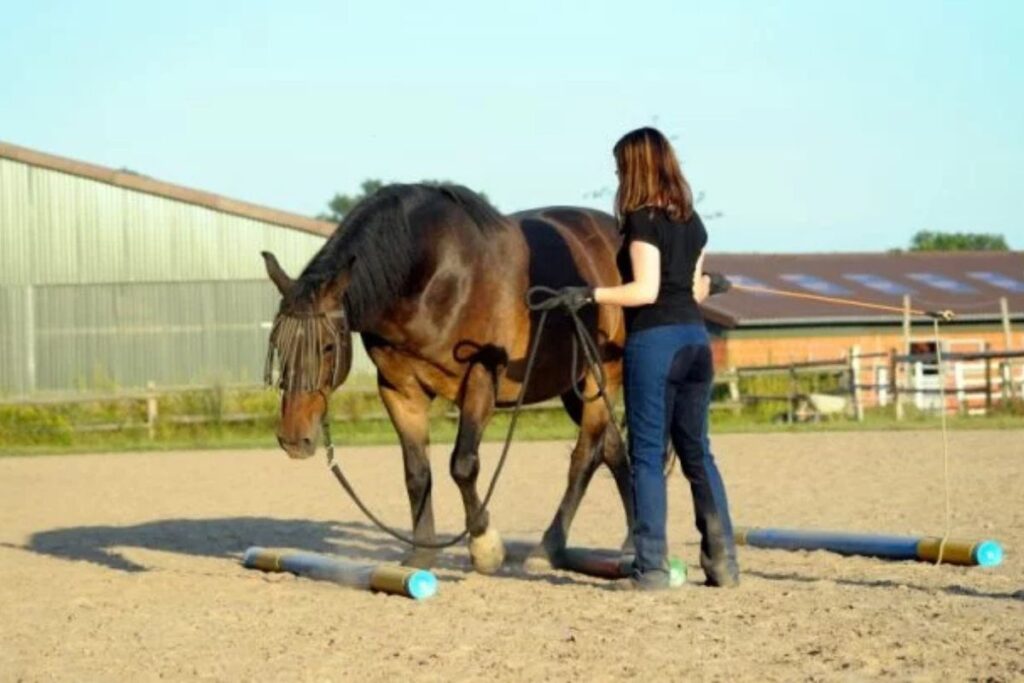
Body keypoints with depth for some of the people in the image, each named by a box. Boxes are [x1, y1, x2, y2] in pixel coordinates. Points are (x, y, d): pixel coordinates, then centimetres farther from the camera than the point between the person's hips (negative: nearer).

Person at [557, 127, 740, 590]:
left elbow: (646, 290, -16)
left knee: (647, 455, -2)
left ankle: (651, 568, -3)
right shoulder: (691, 222, 13)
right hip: (695, 337, 7)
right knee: (697, 452, 13)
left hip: (653, 340, -7)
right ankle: (722, 561, 12)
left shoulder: (642, 220, -9)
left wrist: (589, 295, -16)